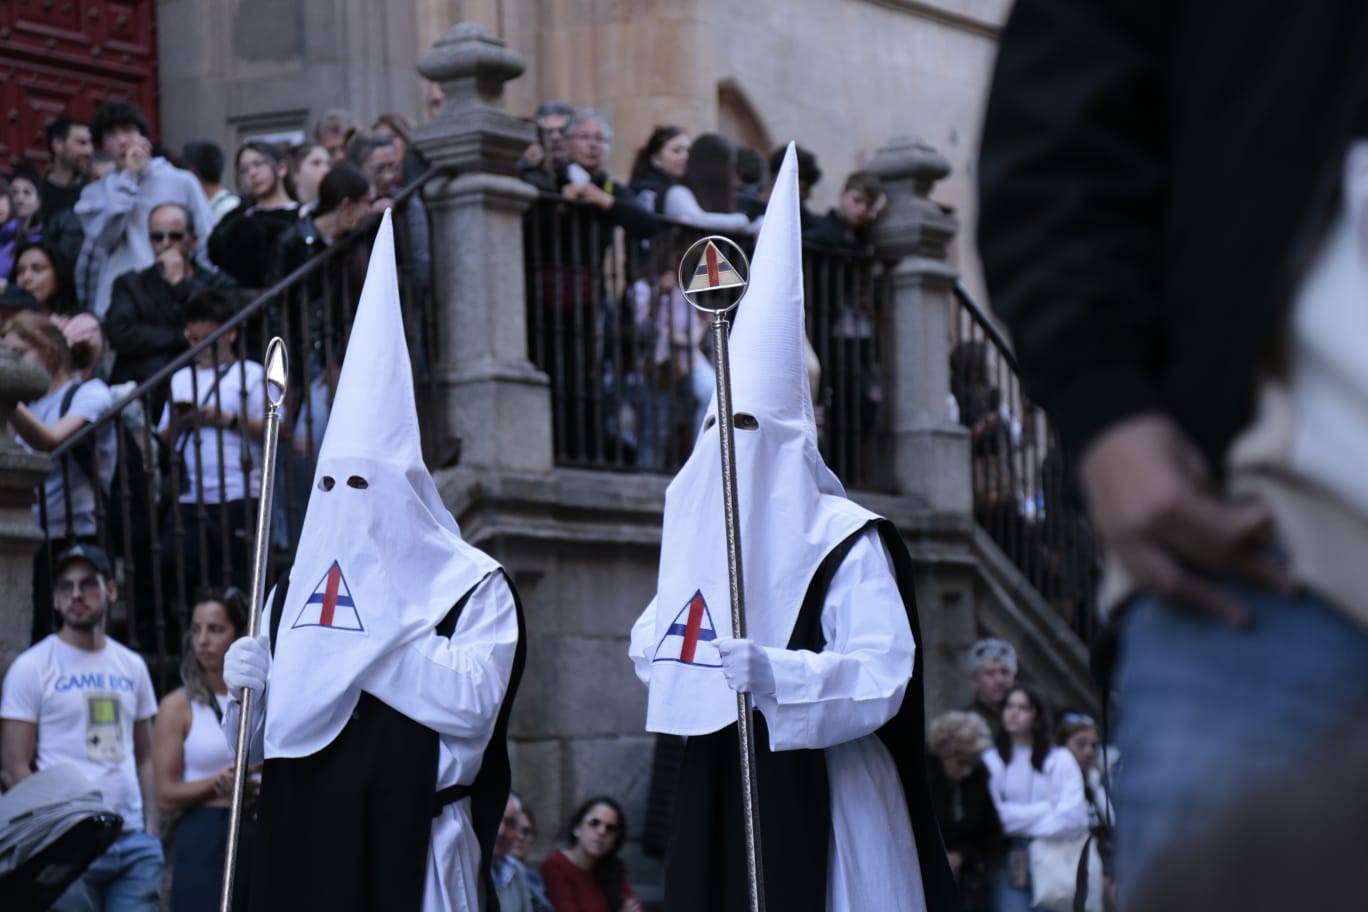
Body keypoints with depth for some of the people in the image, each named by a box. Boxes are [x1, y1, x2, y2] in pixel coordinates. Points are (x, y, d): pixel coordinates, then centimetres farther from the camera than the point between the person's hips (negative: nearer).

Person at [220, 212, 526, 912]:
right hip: (298, 846, 5)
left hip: (413, 848, -4)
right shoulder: (295, 590, 14)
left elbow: (473, 704, -17)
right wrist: (249, 691, -5)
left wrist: (374, 644, -13)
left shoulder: (473, 587, -2)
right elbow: (263, 739, 17)